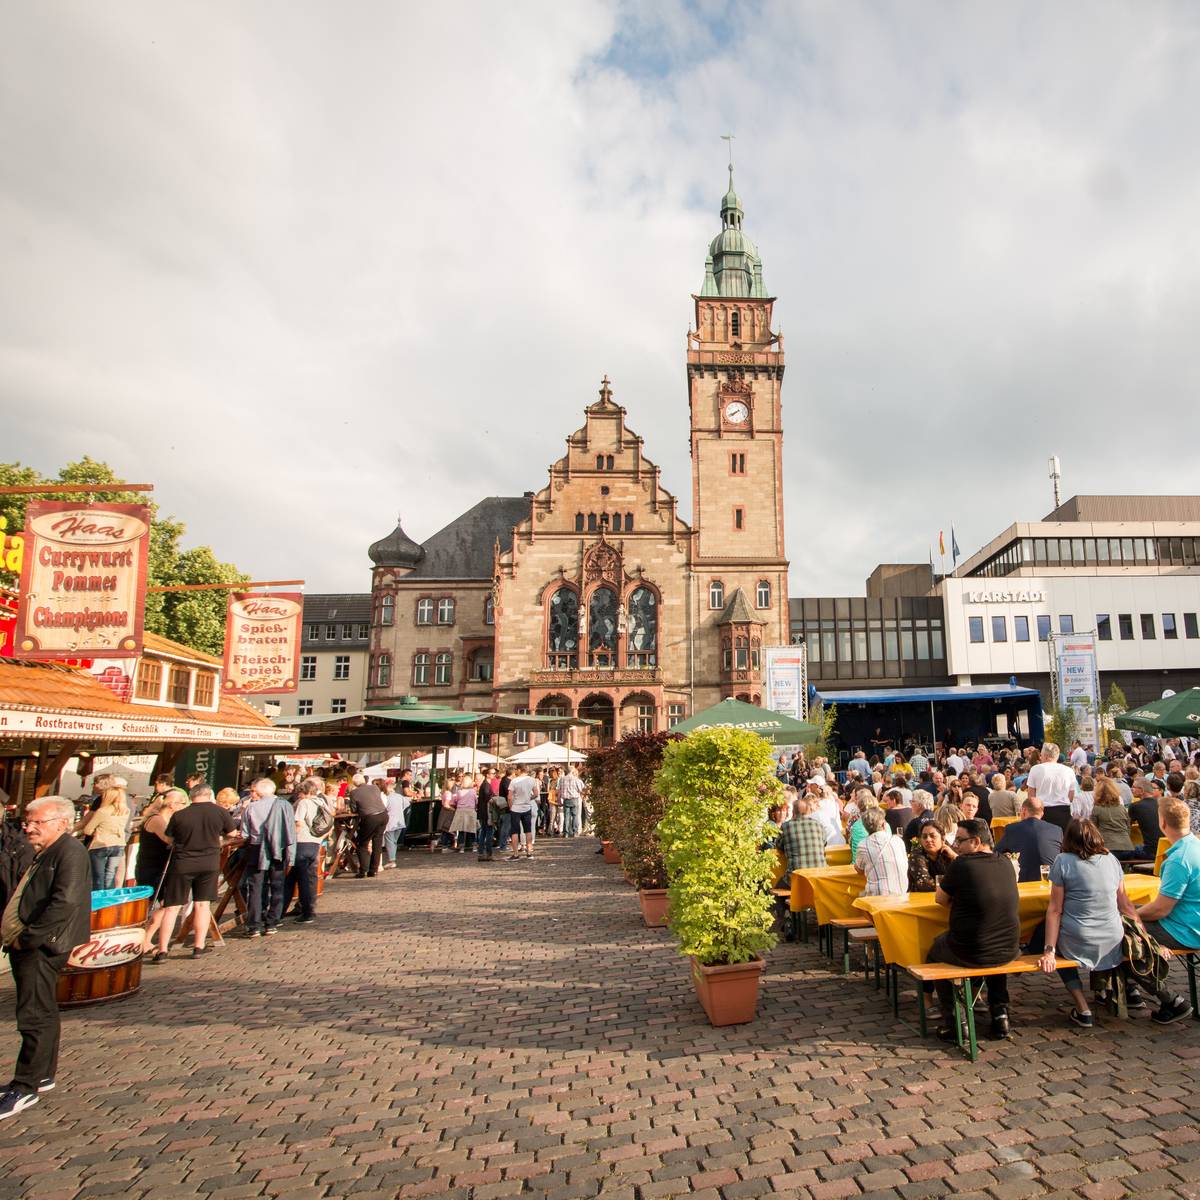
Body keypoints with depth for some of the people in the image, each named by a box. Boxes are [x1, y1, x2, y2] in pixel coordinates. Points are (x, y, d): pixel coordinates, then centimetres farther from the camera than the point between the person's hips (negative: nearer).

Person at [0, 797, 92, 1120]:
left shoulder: (70, 853, -16)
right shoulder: (42, 855, 16)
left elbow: (65, 903, -25)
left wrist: (28, 937, -19)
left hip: (42, 948, -10)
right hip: (27, 947, 10)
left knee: (34, 1017, -3)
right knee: (42, 1014, 18)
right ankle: (43, 1075, 29)